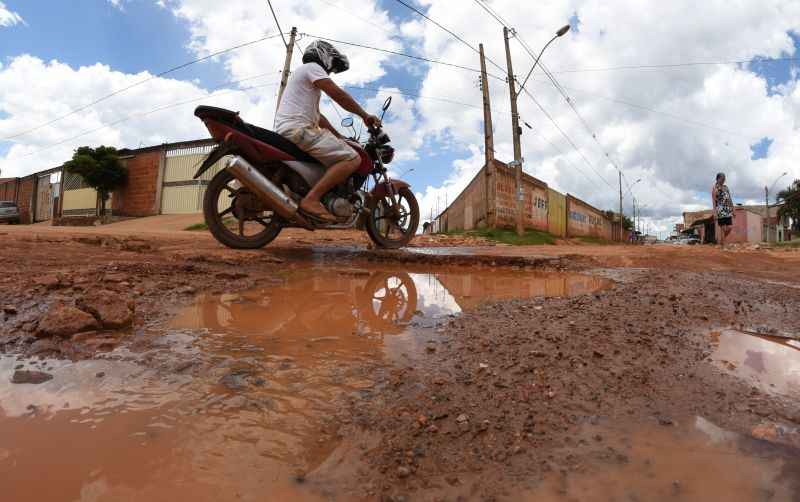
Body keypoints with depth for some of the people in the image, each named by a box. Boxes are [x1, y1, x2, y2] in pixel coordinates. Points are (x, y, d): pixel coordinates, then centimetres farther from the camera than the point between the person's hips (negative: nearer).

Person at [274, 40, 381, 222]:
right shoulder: (312, 67, 2)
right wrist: (365, 116, -3)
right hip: (298, 129, -11)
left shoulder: (303, 73, 34)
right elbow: (338, 94, -10)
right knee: (352, 158, -19)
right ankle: (311, 200, -29)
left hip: (285, 132, 11)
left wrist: (339, 136, 28)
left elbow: (316, 115, 32)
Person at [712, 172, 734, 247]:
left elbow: (730, 199, 19)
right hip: (720, 210, -7)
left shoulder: (726, 187, 17)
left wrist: (732, 209, 15)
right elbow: (714, 201, -10)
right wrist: (715, 212, -17)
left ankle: (721, 240, 22)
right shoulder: (714, 188, -4)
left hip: (728, 210, 7)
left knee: (729, 227, 2)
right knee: (723, 229, -6)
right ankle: (722, 246, 0)